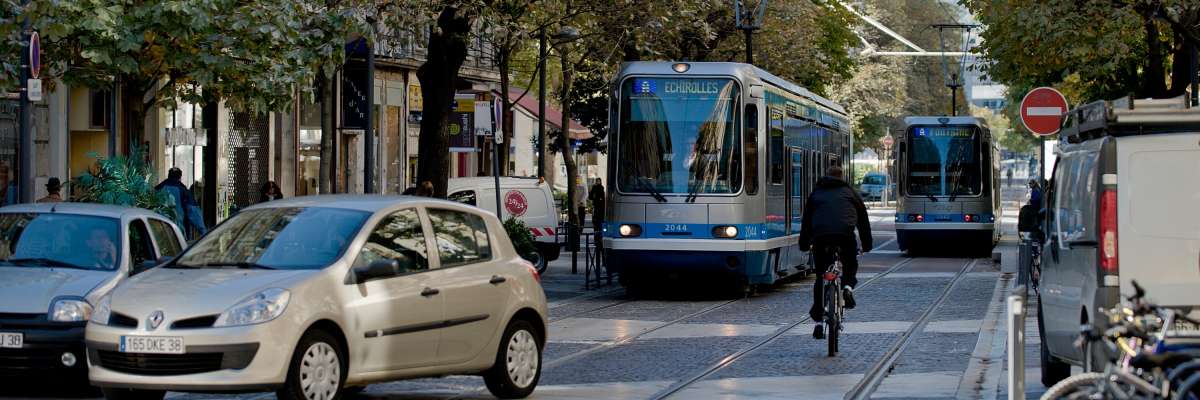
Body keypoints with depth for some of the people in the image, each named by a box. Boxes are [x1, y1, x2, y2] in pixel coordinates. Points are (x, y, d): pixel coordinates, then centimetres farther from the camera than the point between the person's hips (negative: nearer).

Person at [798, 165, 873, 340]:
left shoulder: (816, 194, 27)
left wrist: (804, 244, 37)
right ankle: (848, 286, -7)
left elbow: (806, 221, 28)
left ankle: (818, 320, 5)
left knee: (821, 277, 11)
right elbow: (863, 219, 29)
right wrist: (867, 245, 37)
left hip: (820, 236, 1)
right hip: (845, 234, -1)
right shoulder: (849, 192, 24)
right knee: (850, 265, 25)